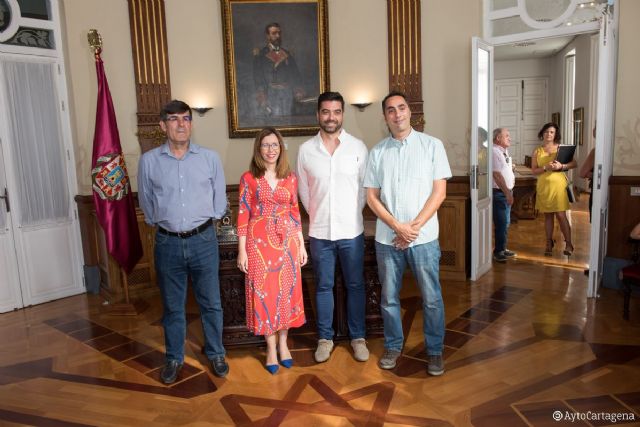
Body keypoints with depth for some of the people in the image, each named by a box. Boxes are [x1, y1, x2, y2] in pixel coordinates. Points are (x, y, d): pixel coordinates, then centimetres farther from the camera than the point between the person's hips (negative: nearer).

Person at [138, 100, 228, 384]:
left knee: (211, 302, 11)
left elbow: (219, 199, 8)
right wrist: (161, 223, 13)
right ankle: (174, 358, 32)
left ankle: (215, 353, 30)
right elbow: (146, 203, 9)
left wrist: (205, 222, 10)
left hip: (203, 240, 0)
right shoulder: (149, 161, -2)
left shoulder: (210, 158, -1)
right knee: (172, 306, 14)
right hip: (167, 243, 0)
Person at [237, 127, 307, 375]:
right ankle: (271, 348, 20)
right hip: (259, 242, -2)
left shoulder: (290, 178, 6)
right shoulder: (249, 178, -3)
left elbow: (295, 212, 9)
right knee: (263, 293, 4)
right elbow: (243, 215, -4)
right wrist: (241, 250, -7)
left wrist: (302, 244, 7)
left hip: (287, 241, 3)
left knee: (286, 291, 9)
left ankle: (283, 344, 27)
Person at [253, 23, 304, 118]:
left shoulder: (287, 54, 16)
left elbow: (295, 76, 14)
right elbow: (258, 78, -3)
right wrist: (262, 98, -13)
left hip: (287, 95, 4)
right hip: (270, 95, -4)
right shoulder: (261, 54, 3)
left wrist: (298, 91, -1)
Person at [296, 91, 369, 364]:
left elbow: (365, 187, 3)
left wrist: (351, 215, 4)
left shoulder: (358, 147, -3)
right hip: (319, 231, 1)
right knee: (323, 286, 12)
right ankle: (325, 338, 27)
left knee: (355, 285, 11)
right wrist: (318, 216, 9)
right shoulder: (306, 150, 0)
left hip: (351, 231, 0)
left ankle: (358, 337, 27)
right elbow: (304, 191, 7)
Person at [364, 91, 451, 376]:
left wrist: (414, 226, -12)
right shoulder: (377, 152, 5)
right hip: (387, 238, 2)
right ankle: (393, 346, 30)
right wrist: (398, 226, -11)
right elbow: (371, 197, 2)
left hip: (424, 237, -2)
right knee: (389, 297, 12)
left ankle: (434, 350, 25)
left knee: (431, 298, 6)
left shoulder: (432, 145, 0)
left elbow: (439, 192, -3)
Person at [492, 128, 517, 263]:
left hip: (506, 191, 10)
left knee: (505, 222, 16)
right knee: (502, 223, -5)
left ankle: (502, 248, 27)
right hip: (499, 192, -10)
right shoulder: (495, 152, -16)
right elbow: (497, 175, -21)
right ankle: (498, 252, 5)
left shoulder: (504, 152, 14)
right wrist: (507, 193, -20)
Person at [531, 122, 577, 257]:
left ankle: (568, 244, 6)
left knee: (561, 215, -4)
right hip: (543, 185, 2)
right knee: (548, 215, 9)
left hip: (558, 184, -2)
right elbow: (534, 170, 1)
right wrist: (546, 168, -16)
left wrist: (561, 166, -17)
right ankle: (549, 243, 18)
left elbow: (574, 163, 0)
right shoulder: (537, 151, 6)